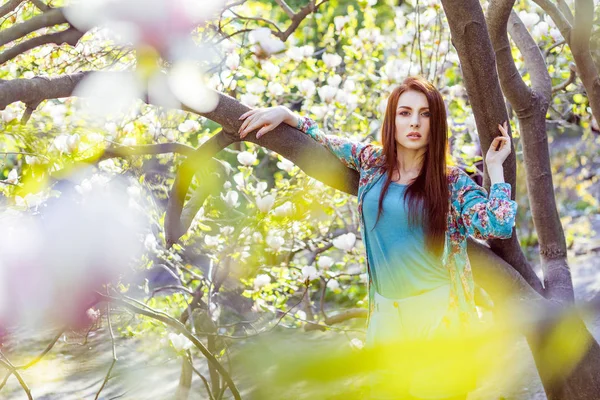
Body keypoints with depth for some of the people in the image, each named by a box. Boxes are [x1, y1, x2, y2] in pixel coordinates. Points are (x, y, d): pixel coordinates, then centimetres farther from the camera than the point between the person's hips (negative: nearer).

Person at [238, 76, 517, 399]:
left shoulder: (452, 181, -3)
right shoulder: (372, 161, 5)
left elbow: (499, 226, -14)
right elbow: (323, 143, 20)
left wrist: (494, 167, -7)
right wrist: (284, 114, 9)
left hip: (438, 313, -3)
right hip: (386, 314, 4)